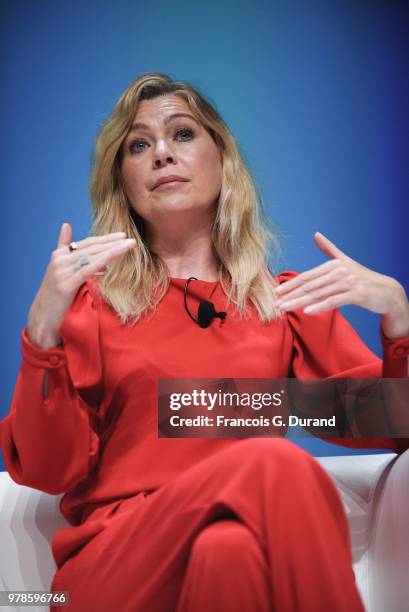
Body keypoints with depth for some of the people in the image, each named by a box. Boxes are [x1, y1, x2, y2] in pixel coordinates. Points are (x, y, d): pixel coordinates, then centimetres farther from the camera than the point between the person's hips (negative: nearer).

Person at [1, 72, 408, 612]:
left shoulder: (290, 299, 15)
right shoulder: (91, 300, 12)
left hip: (250, 542, 1)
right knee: (276, 463, -30)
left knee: (230, 547, -36)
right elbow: (50, 471, 2)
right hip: (115, 563, 0)